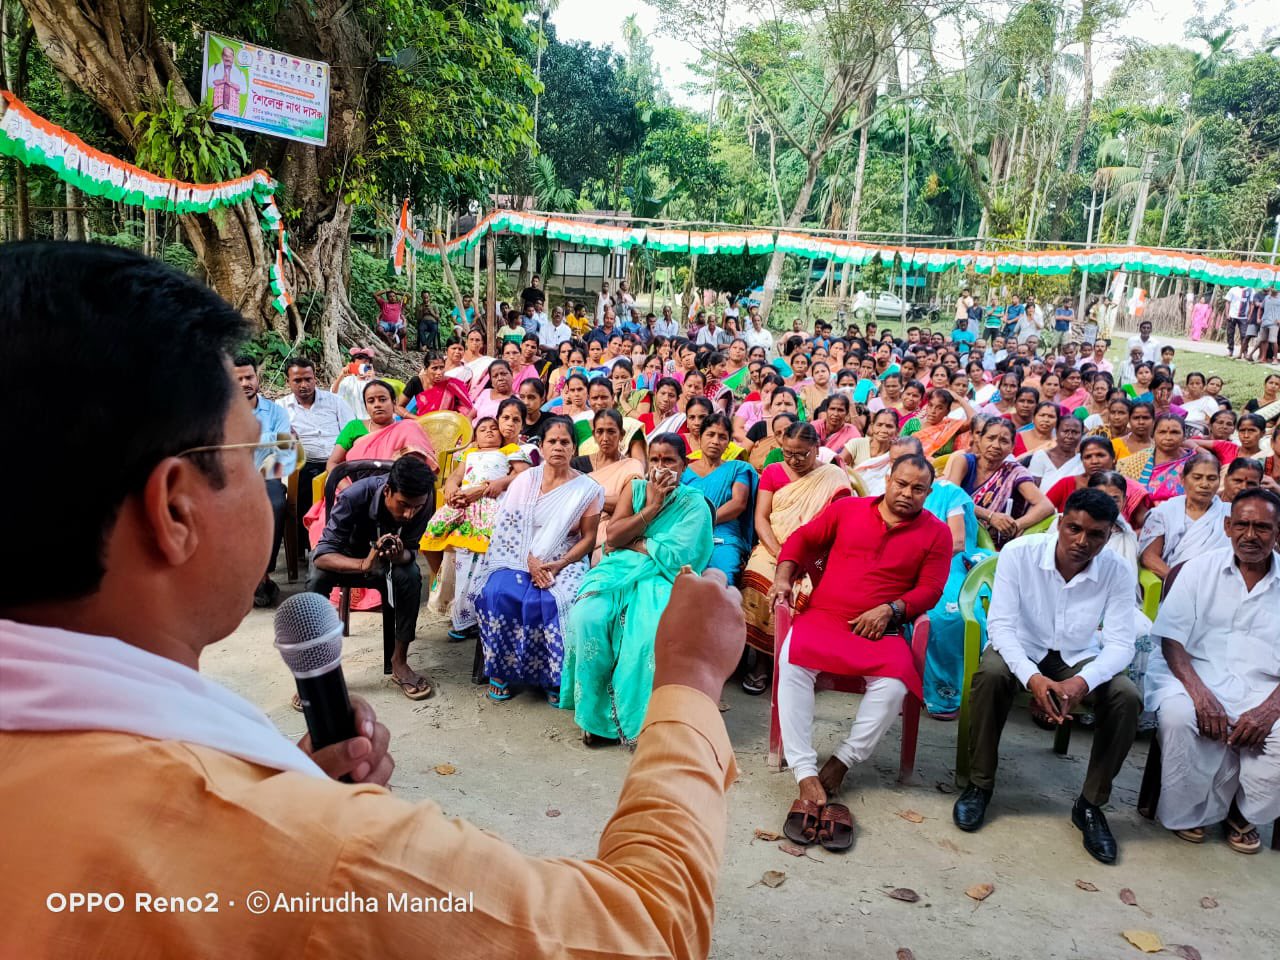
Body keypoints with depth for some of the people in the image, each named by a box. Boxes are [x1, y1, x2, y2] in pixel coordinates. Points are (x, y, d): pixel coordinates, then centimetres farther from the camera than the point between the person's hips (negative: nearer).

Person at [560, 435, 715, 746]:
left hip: (661, 578, -3)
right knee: (587, 619, -29)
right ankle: (598, 715, -15)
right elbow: (612, 537, 2)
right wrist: (652, 507, -3)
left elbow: (676, 556, -8)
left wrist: (630, 542, -2)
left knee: (651, 633, -36)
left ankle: (637, 720, -18)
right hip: (619, 570, 3)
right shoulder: (635, 488, 15)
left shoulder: (694, 504, 5)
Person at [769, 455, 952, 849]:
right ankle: (806, 775, -29)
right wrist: (784, 576, 0)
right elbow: (804, 539, 16)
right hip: (822, 616, 1)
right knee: (793, 662, -30)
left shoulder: (936, 532, 9)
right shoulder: (847, 508, 11)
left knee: (894, 681, -32)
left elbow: (930, 588, 4)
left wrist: (891, 609, -13)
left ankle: (842, 761, -13)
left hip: (881, 628, 0)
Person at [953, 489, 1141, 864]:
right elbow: (1000, 624, -22)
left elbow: (1120, 644, -16)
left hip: (1079, 657, 2)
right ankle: (979, 785, -13)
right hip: (1021, 649, -2)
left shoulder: (1120, 572, -16)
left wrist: (1082, 681, -37)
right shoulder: (1018, 553, -21)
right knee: (990, 674, -34)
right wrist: (1032, 677, -39)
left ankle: (1090, 804, -5)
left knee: (1127, 698, -25)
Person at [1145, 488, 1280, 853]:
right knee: (1177, 714, -33)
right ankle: (1188, 811, -6)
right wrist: (1200, 693, -19)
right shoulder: (1199, 569, 4)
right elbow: (1171, 640, -2)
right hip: (1197, 675, -1)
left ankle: (1242, 811, 4)